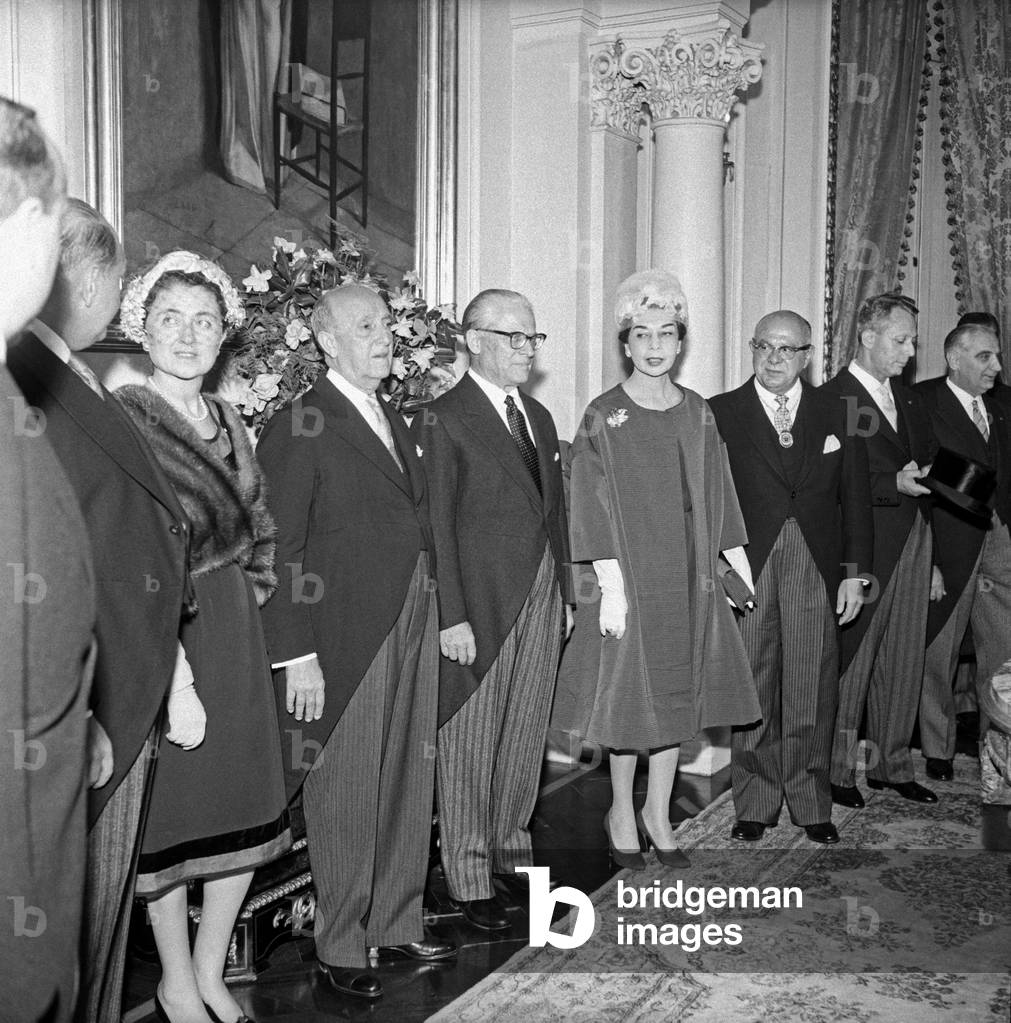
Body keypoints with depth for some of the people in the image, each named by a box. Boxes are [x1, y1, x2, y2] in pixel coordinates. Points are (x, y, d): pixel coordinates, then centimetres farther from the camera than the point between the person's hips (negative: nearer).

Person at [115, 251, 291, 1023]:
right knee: (172, 821, 10)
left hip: (237, 643, 7)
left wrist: (248, 607, 3)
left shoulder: (229, 423, 8)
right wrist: (174, 680, -19)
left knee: (247, 814, 13)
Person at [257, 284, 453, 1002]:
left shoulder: (396, 423, 16)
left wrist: (438, 614, 9)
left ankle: (398, 924, 30)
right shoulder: (297, 430, -8)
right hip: (346, 641, -7)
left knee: (411, 783, 14)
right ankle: (340, 948, 20)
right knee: (346, 796, 4)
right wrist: (297, 655, -15)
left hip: (414, 630, 7)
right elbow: (280, 552, -12)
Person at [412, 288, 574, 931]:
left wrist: (565, 593, 14)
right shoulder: (443, 421, -9)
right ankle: (470, 879, 16)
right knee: (469, 749, 3)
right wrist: (451, 618, -16)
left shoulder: (539, 417, 15)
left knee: (526, 739, 15)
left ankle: (512, 848, 32)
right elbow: (436, 528, -12)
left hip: (541, 600, 7)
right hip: (479, 608, -7)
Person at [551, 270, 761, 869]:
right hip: (631, 576, -4)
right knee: (632, 696, 5)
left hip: (691, 576, 4)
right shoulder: (604, 416, -6)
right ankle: (622, 813, 25)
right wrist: (611, 586, -16)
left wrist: (742, 569, 6)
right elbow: (596, 507, -10)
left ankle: (658, 814, 26)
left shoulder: (698, 413, 8)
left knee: (680, 695, 10)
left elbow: (717, 499, 10)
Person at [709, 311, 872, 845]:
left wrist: (855, 572, 5)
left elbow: (855, 497, 11)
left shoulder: (835, 414, 11)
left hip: (815, 569, 2)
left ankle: (811, 804, 18)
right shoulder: (719, 413, 3)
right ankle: (754, 805, 16)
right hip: (747, 568, -1)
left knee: (812, 693, 5)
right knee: (752, 691, 4)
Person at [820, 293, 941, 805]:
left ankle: (892, 765, 26)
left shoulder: (910, 400, 16)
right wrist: (895, 485, -25)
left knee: (904, 666, 13)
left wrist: (933, 559, 14)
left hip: (913, 548, 7)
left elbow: (930, 481, 17)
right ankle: (838, 771, 15)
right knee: (850, 667, 2)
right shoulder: (830, 400, -8)